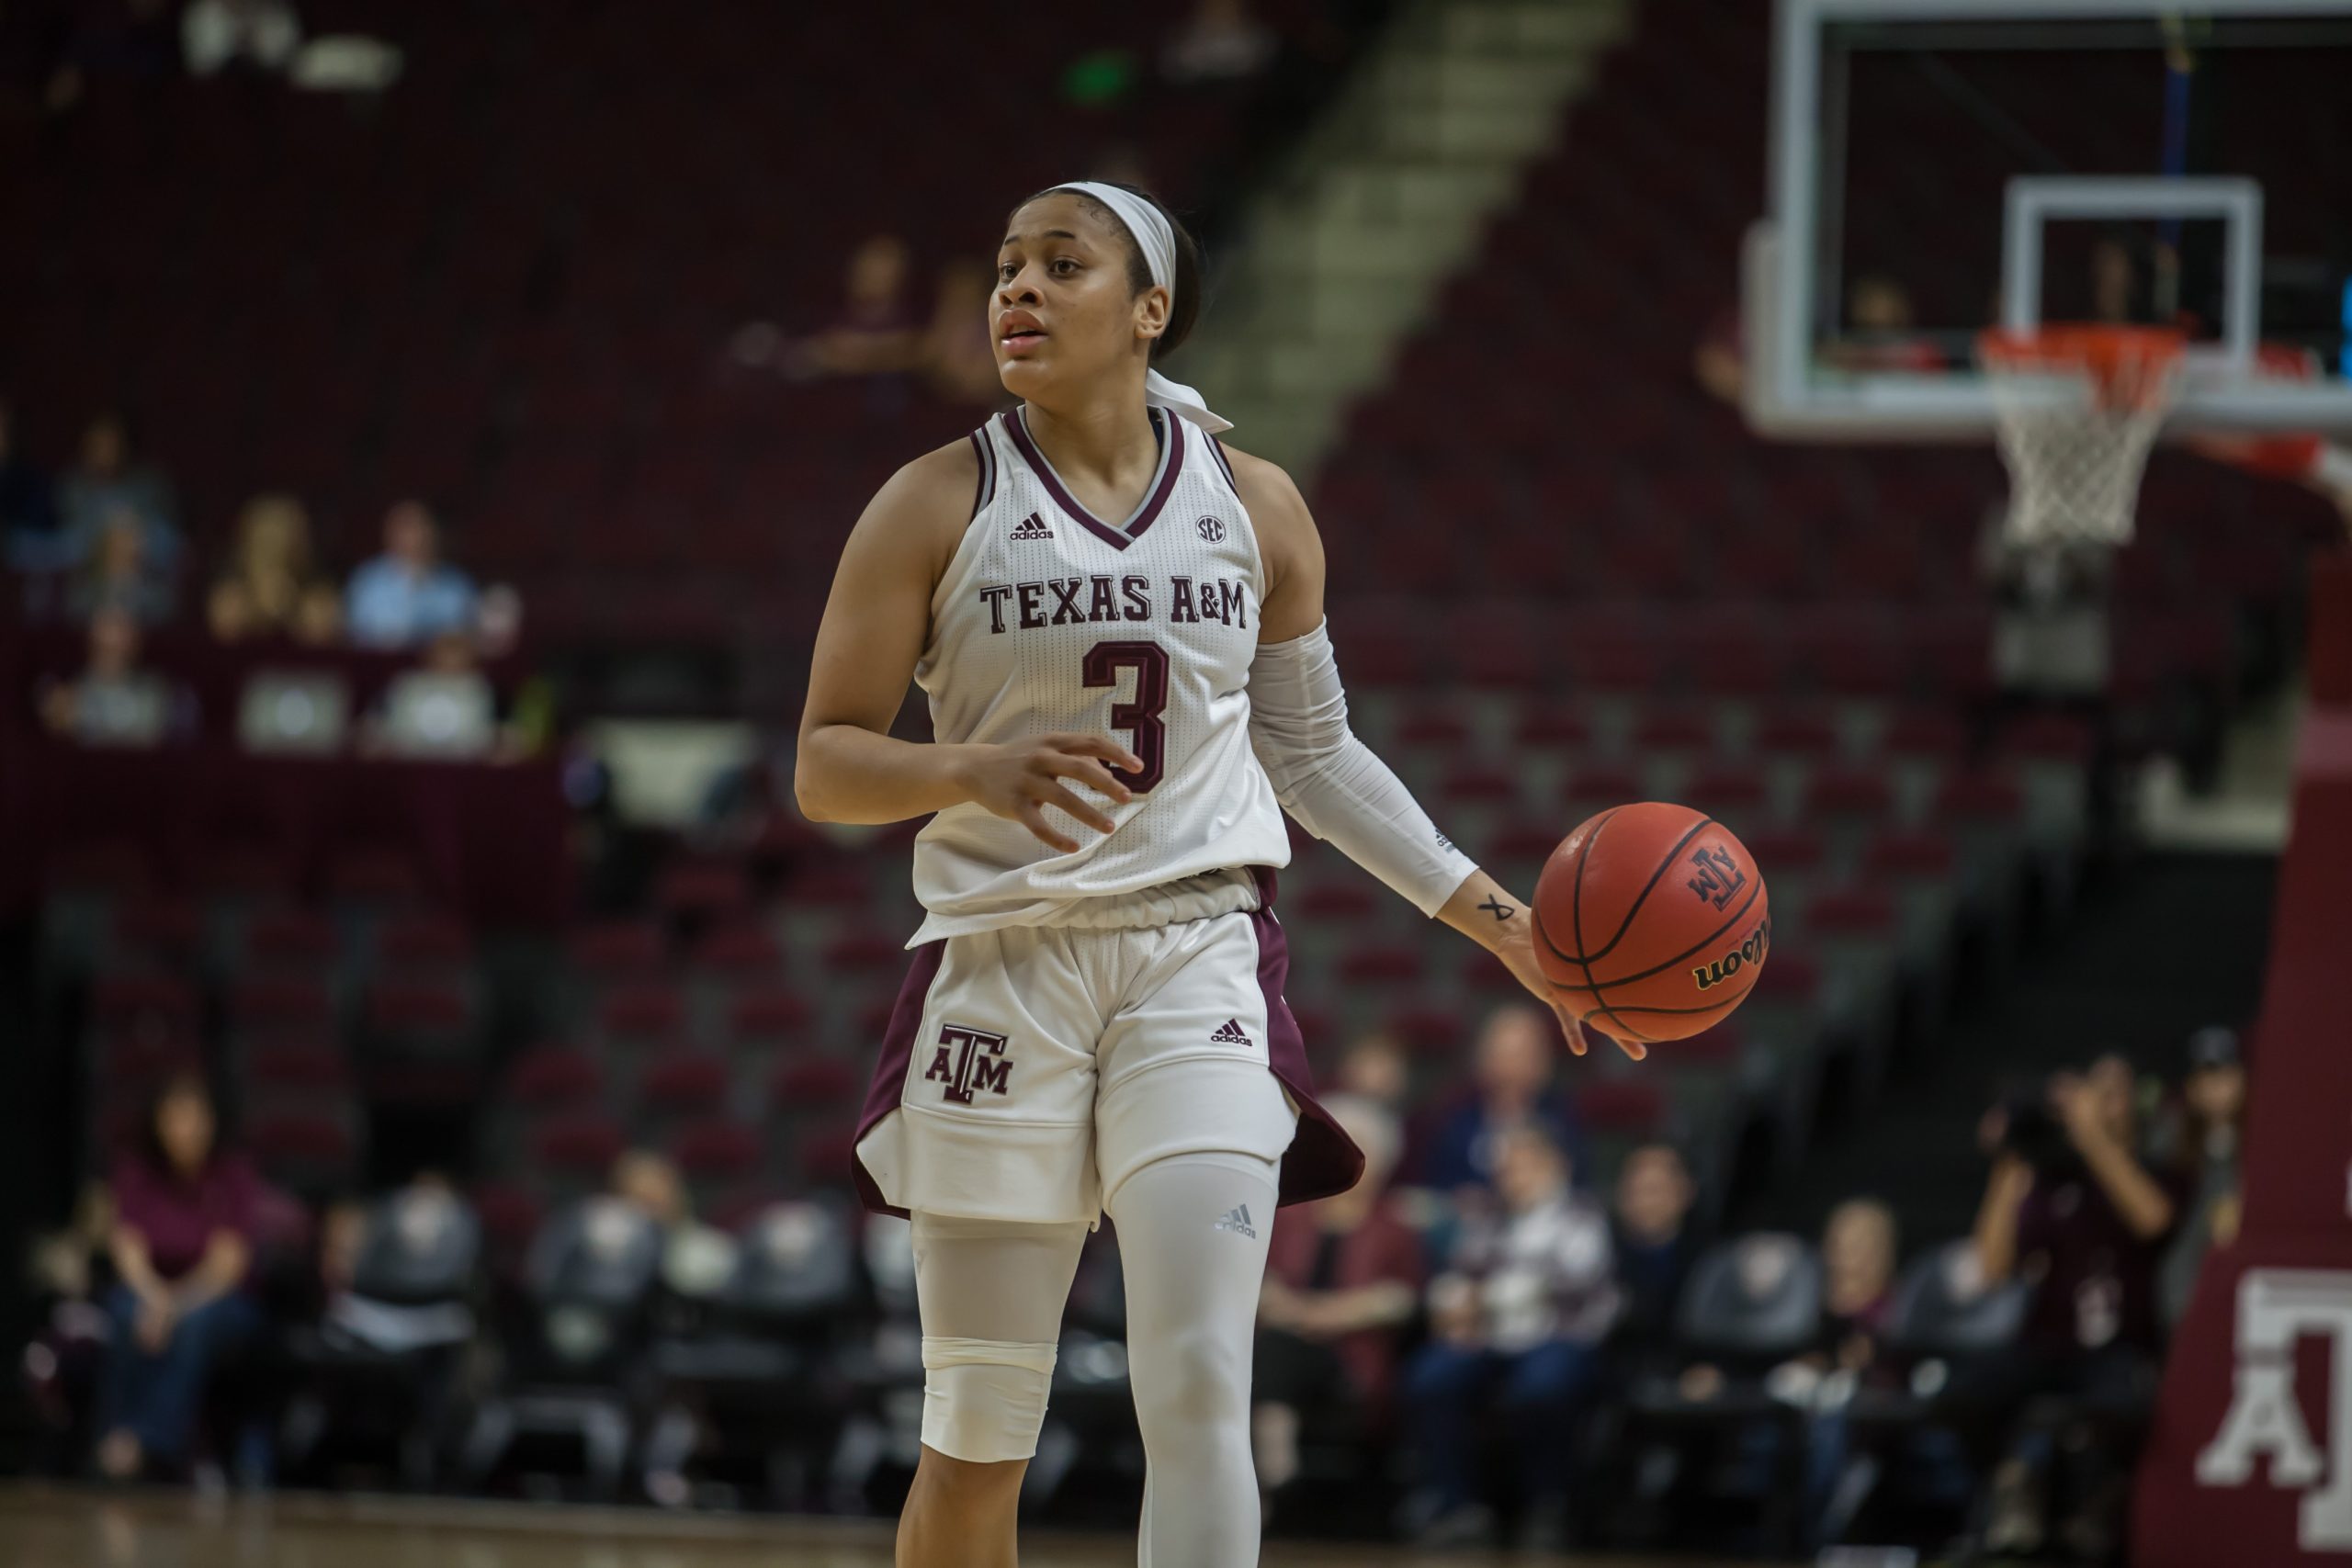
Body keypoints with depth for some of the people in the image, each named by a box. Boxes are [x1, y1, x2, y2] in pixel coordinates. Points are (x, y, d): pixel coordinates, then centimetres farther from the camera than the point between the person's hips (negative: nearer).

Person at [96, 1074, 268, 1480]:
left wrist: (177, 1304, -31)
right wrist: (155, 1297, -29)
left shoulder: (234, 1176, -6)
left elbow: (228, 1263, -13)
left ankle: (150, 1440, -49)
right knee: (128, 1315, -35)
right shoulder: (135, 1172, 0)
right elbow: (130, 1252, -6)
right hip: (151, 1290, 2)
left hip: (220, 1298, -2)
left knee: (196, 1320, -38)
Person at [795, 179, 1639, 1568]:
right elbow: (825, 765, 0)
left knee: (1199, 1397, -15)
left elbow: (1313, 753, 20)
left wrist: (1497, 919, 14)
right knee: (978, 1446, 2)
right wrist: (974, 770, -21)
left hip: (1199, 964, 1)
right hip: (1002, 967, -1)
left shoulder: (1255, 508, 8)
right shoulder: (939, 506, 1)